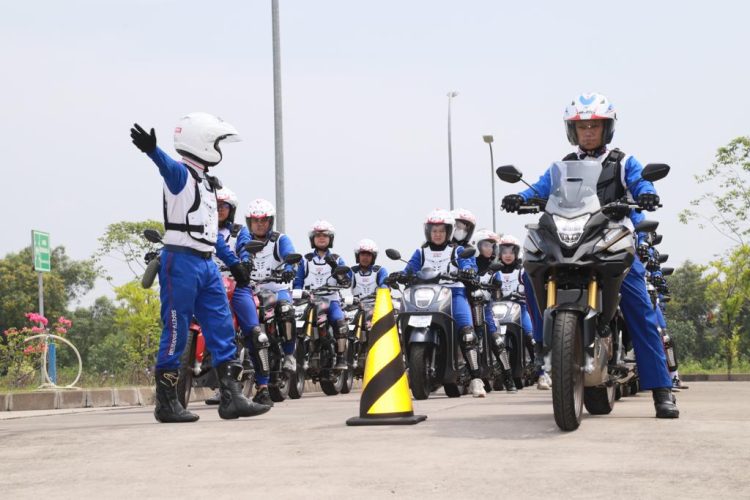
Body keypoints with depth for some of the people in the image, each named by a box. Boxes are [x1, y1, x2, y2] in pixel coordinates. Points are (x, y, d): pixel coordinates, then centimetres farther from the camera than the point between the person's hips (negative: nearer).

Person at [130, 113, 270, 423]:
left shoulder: (207, 182, 20)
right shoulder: (181, 174, -7)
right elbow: (166, 165, -32)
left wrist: (233, 262, 27)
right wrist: (151, 150, -54)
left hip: (207, 264, 9)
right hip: (181, 261, -9)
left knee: (222, 330, 5)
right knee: (176, 331, -4)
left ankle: (232, 397, 7)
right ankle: (166, 402, 3)